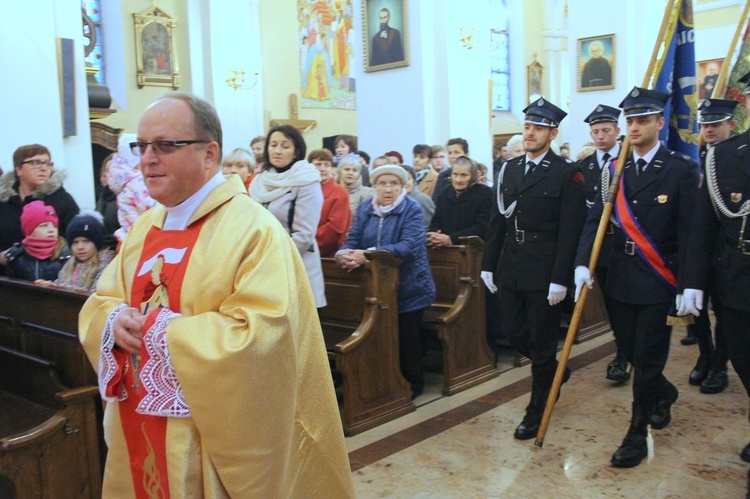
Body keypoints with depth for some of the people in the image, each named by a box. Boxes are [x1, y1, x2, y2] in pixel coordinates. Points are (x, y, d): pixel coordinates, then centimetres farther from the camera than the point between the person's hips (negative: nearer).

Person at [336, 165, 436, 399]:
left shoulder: (412, 210, -10)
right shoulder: (364, 209, 5)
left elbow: (409, 247, -23)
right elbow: (353, 241, -1)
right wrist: (344, 253, -26)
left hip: (408, 287, -4)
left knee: (406, 337, 2)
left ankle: (413, 383, 22)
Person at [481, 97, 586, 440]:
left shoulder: (567, 174, -7)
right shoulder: (508, 170, 10)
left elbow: (569, 231, -12)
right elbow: (497, 222, 11)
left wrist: (560, 279, -16)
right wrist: (489, 265, 8)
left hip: (544, 271, -5)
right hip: (510, 269, 6)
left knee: (541, 340, 5)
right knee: (514, 334, 12)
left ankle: (537, 410, 22)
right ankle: (553, 372, 40)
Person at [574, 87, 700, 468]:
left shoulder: (682, 170, -6)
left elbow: (689, 232, -10)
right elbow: (595, 219, 0)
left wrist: (688, 285, -14)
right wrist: (582, 263, -13)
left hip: (659, 282, -4)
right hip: (620, 277, 5)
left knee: (647, 358, 1)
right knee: (628, 351, 14)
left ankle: (637, 435, 17)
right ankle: (663, 393, 45)